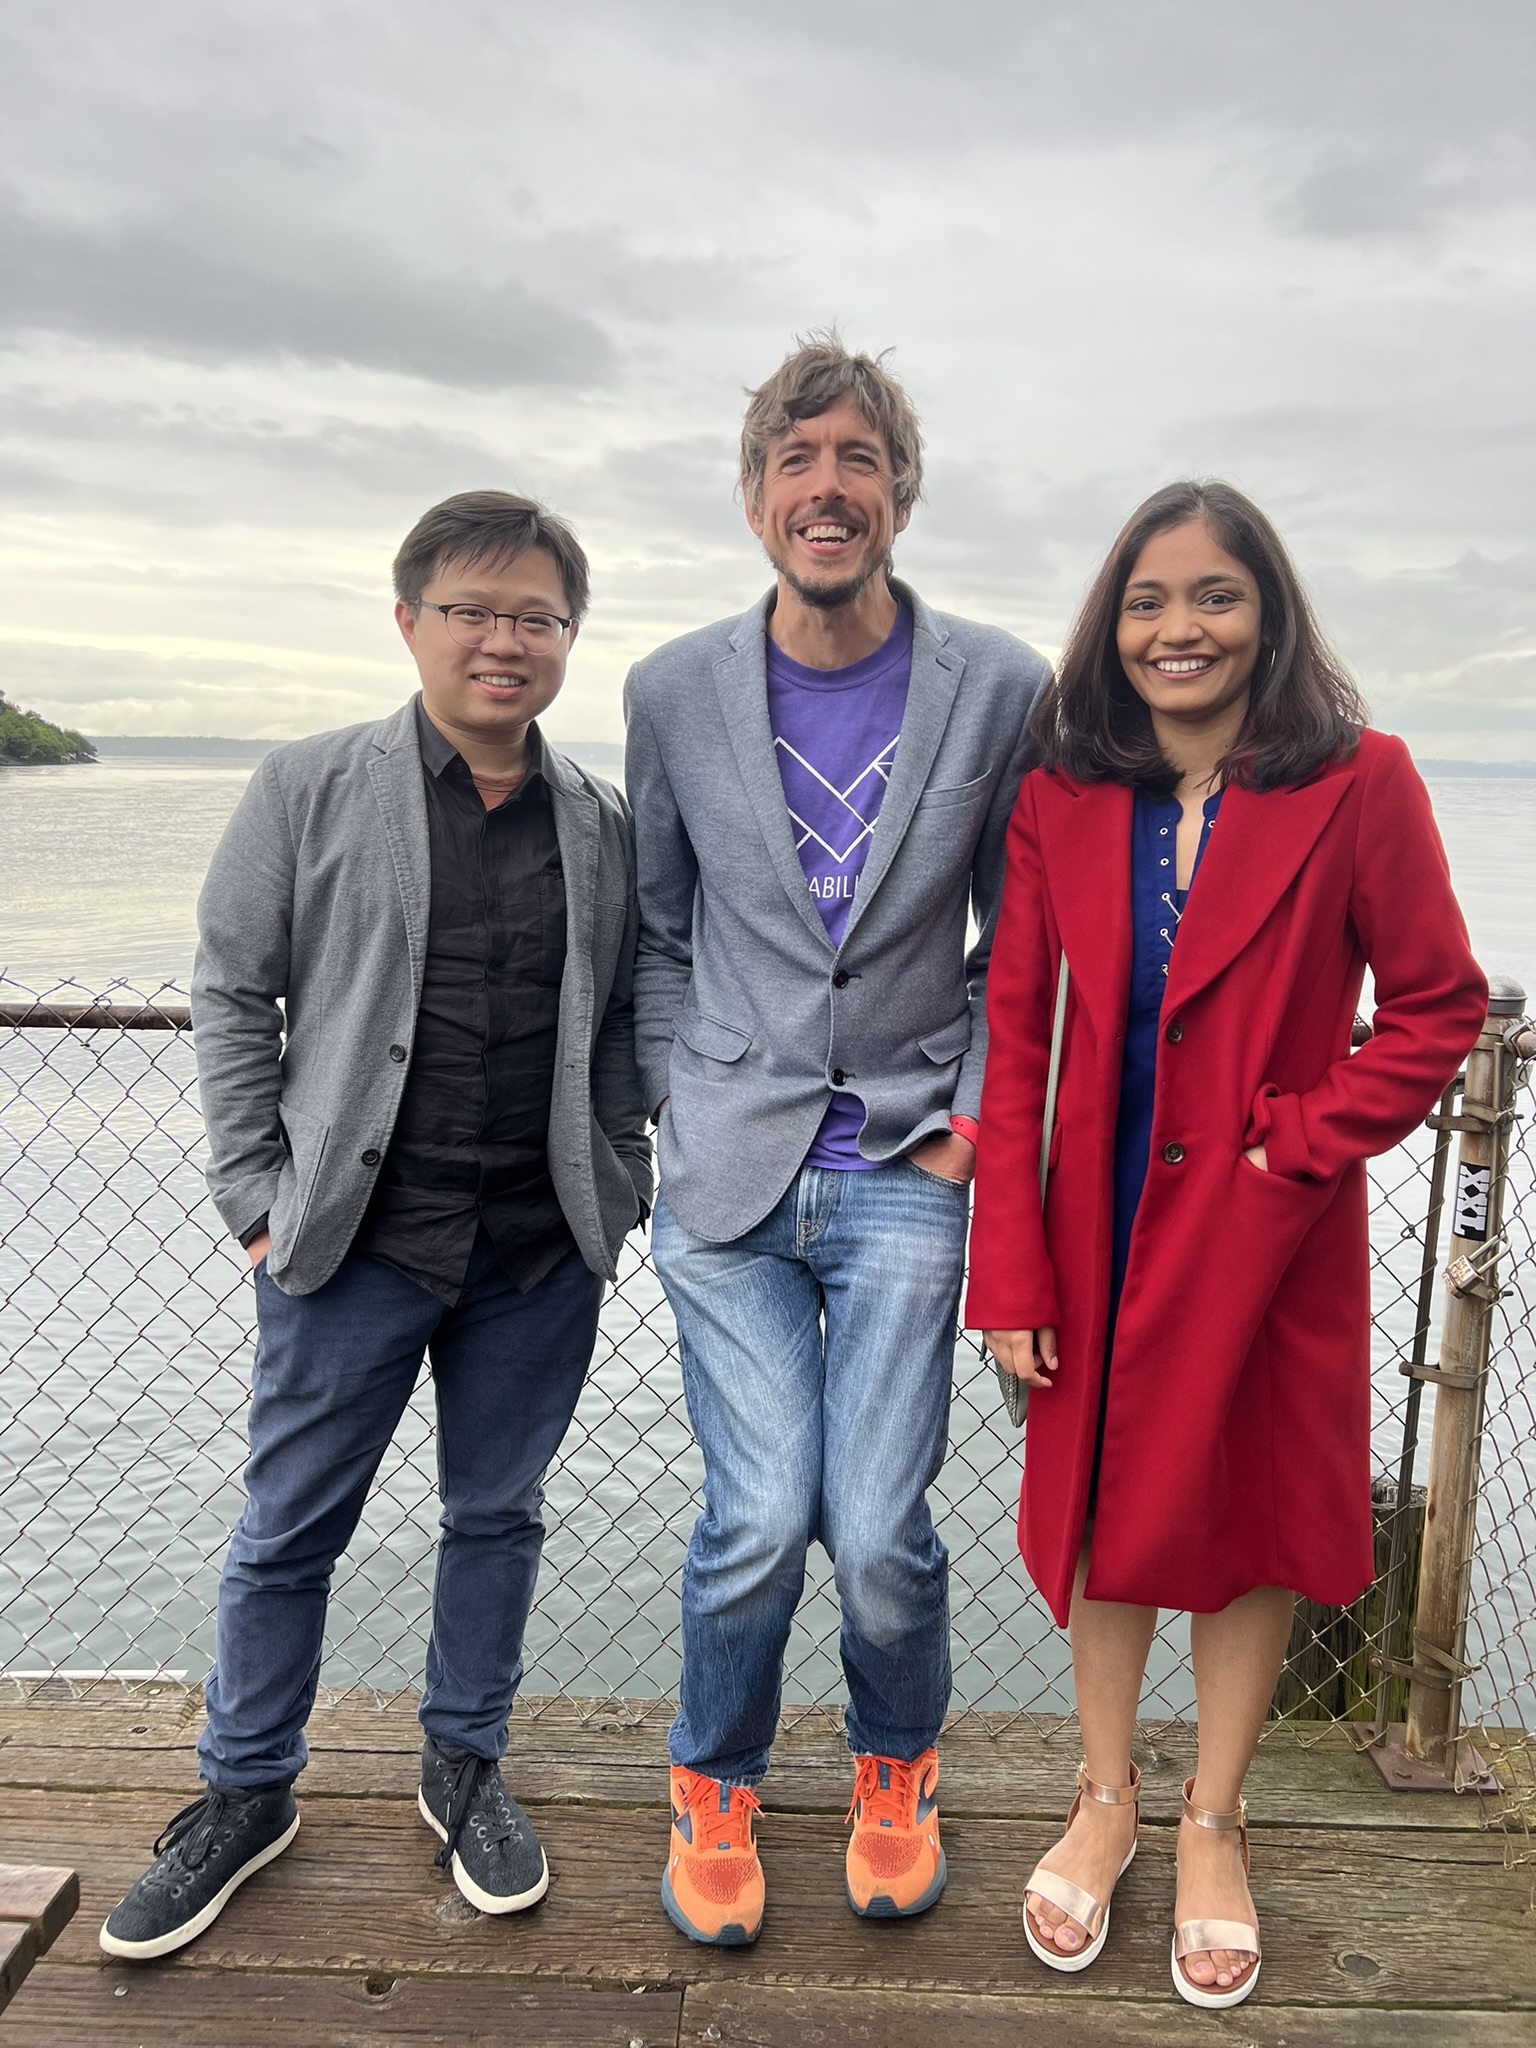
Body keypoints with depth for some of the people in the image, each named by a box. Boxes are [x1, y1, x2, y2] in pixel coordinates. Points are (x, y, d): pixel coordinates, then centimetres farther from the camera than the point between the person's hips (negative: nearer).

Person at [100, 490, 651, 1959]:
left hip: (542, 1250, 2)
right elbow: (232, 996, 1)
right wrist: (258, 1196, -3)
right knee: (288, 1530, 11)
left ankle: (463, 1768, 38)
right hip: (352, 1236, -1)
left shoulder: (605, 827, 5)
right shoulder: (311, 790, -1)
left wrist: (620, 1182, 4)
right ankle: (246, 1794, 35)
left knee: (496, 1514, 16)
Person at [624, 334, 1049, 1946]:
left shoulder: (998, 687, 1)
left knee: (879, 1530, -2)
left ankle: (895, 1775, 33)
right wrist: (677, 1103, 4)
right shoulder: (675, 691, 4)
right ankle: (713, 1788, 29)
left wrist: (972, 1117, 0)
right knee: (758, 1520, -3)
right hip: (729, 1174, 1)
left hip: (906, 1173, 0)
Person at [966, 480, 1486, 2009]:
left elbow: (1439, 1005, -3)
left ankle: (1212, 1823, 38)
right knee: (1103, 1504, 15)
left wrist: (1301, 1139, -16)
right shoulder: (1060, 804, -2)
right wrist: (1011, 1271, -7)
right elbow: (1014, 1041, -3)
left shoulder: (1357, 784, -9)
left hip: (1270, 1234, -2)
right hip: (1104, 1224, 2)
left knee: (1250, 1511, 14)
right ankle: (1105, 1800, 39)